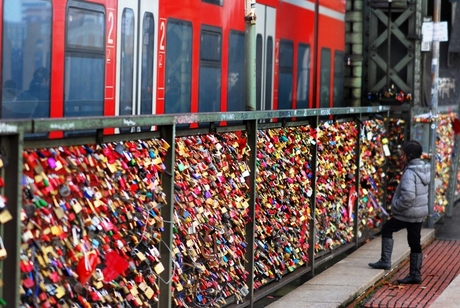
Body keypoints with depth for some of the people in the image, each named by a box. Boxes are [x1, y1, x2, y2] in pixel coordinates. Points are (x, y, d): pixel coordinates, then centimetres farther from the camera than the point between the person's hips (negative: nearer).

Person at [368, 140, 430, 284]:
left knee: (387, 228, 14)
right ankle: (415, 274, 16)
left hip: (407, 213, -8)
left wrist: (395, 206, -16)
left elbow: (407, 197, -30)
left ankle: (385, 261, 14)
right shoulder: (425, 169, 7)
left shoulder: (409, 173, -21)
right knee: (415, 243, 12)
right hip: (420, 213, 8)